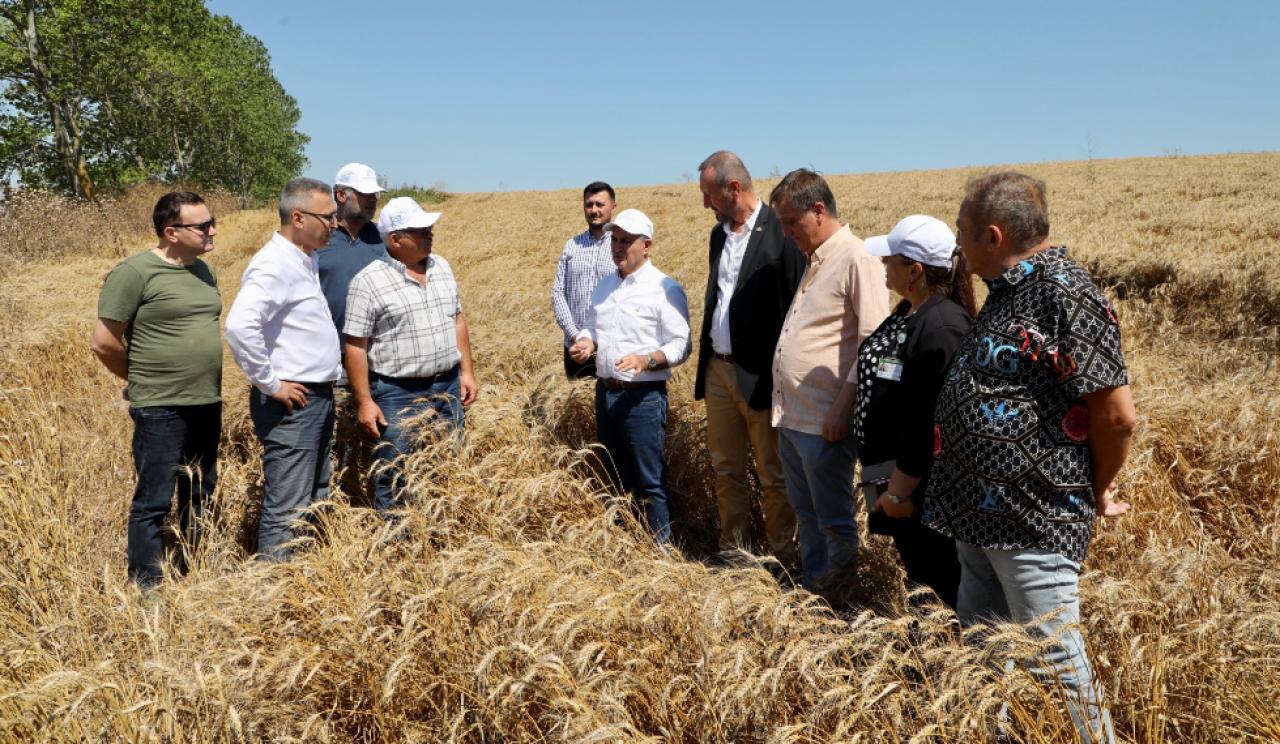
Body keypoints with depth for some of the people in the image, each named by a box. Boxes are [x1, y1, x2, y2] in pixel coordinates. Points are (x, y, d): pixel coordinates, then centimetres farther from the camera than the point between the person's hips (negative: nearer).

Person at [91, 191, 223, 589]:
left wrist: (205, 382, 13)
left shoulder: (203, 271, 9)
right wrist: (146, 380, 2)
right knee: (154, 502, 1)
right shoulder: (135, 272, -13)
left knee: (199, 497, 16)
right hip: (160, 410, -7)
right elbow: (103, 344, -11)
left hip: (207, 405, 7)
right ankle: (148, 586, 13)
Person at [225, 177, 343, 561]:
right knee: (286, 511, -4)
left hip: (319, 399, 10)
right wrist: (270, 383, -21)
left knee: (315, 503, 18)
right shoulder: (274, 265, -17)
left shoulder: (306, 260, 12)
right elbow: (239, 327, -31)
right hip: (292, 404, -10)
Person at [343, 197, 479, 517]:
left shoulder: (441, 266, 6)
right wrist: (364, 402, -13)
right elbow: (354, 346, -12)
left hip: (448, 387, 6)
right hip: (398, 395, -6)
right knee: (395, 480, 4)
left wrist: (467, 371, 10)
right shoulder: (368, 282, -13)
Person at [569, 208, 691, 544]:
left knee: (649, 482, -1)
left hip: (643, 397, -7)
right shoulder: (604, 286, 12)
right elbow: (590, 326, 21)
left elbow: (680, 346, -12)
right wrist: (586, 342, -2)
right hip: (605, 391, 7)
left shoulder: (665, 289, -9)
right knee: (616, 477, 18)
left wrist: (646, 360, -28)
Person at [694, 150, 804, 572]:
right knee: (726, 470, 16)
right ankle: (733, 553, 30)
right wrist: (706, 362, 16)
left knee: (774, 477, 6)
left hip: (761, 376, -7)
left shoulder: (781, 232, -14)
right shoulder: (719, 233, 10)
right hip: (718, 370, 7)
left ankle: (782, 561, 21)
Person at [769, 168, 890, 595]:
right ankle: (811, 588, 31)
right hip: (791, 415, 9)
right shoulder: (813, 260, 14)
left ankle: (835, 598, 20)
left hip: (824, 421, -9)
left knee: (834, 520, 6)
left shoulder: (857, 260, -13)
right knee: (805, 513, 18)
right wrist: (783, 403, 16)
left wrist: (842, 408, -19)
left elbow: (873, 342, -18)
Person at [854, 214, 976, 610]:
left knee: (939, 585, 3)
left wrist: (898, 489, -21)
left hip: (920, 485, -10)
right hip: (894, 474, 10)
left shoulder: (942, 328, -24)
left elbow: (928, 421, -26)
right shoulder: (908, 311, 8)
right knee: (915, 568, 22)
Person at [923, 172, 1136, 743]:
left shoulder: (1063, 291, -18)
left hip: (1033, 522, -9)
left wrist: (1096, 491, -4)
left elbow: (1117, 414, -20)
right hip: (982, 514, 10)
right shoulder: (1007, 290, 11)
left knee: (1052, 661, 3)